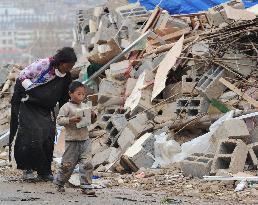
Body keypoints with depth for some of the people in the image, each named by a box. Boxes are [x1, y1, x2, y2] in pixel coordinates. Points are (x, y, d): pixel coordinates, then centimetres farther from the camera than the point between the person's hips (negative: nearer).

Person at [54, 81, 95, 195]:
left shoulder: (85, 107, 12)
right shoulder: (67, 107, -6)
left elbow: (90, 121, 23)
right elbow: (59, 120, -12)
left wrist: (92, 116, 1)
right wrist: (71, 120, -25)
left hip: (85, 140, 4)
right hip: (72, 140, -4)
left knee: (87, 163, -6)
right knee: (68, 164, 4)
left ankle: (86, 186, -2)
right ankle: (59, 183, 26)